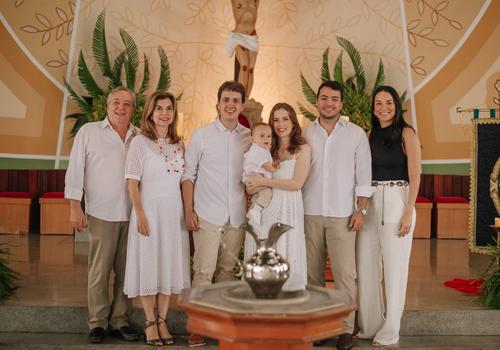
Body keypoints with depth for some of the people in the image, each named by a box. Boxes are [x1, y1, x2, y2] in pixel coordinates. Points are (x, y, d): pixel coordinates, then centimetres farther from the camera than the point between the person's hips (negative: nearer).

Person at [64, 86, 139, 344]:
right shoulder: (89, 132, 3)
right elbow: (75, 170, 2)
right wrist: (75, 207, -5)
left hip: (131, 215, 3)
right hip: (101, 214, -3)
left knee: (125, 271, 7)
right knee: (99, 271, 0)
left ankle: (120, 321, 17)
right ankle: (97, 323, 11)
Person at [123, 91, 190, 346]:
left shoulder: (179, 144, 9)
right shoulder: (140, 142, -5)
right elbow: (132, 183, -8)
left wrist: (188, 212, 7)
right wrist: (140, 215, -14)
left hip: (174, 211, 5)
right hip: (149, 209, -4)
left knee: (168, 265, 9)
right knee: (148, 265, 2)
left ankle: (162, 321, 20)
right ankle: (150, 323, 14)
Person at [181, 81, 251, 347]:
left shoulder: (249, 138, 7)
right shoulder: (201, 135, 1)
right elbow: (188, 174, 2)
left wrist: (251, 209, 3)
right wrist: (188, 210, -6)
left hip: (236, 217, 3)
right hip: (207, 215, -3)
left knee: (227, 270, 9)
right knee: (203, 271, -5)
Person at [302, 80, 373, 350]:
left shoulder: (356, 134, 4)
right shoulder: (305, 134, 9)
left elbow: (363, 174, 3)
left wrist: (360, 210, -4)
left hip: (342, 215, -2)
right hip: (309, 213, 2)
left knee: (345, 274, -6)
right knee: (312, 273, 6)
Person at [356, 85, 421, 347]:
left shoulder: (406, 133, -3)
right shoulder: (370, 134, 11)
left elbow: (415, 176, -7)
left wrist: (408, 212, -13)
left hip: (396, 201, -5)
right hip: (369, 203, 5)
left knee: (394, 266, 1)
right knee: (366, 265, 7)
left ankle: (390, 331, 12)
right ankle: (369, 326, 21)